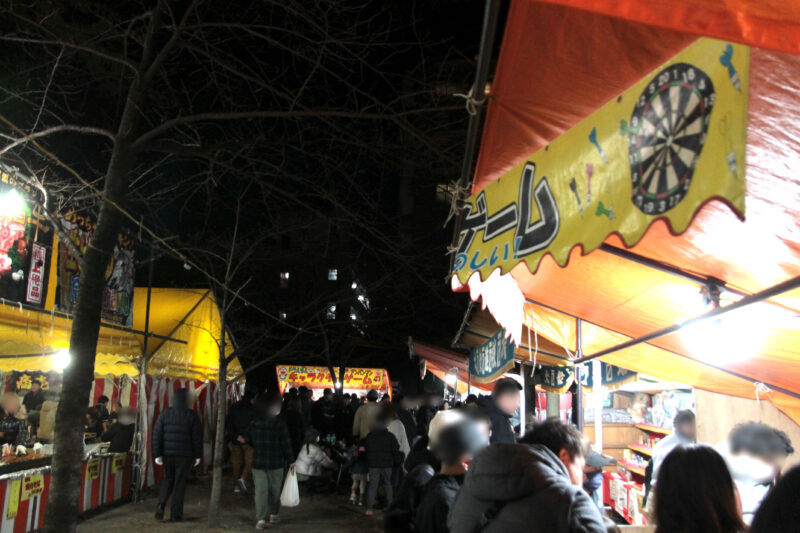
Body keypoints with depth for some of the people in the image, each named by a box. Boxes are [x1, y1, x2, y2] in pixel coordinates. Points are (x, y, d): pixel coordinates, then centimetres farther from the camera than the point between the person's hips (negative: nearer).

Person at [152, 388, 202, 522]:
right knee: (179, 483, 6)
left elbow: (157, 435, -1)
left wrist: (157, 454, 3)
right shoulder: (192, 415, -7)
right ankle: (175, 514, 8)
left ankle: (161, 505, 1)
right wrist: (197, 455, 5)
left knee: (168, 479, 21)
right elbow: (197, 437, -5)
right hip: (184, 455, -2)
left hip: (167, 454, 2)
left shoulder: (165, 413, 0)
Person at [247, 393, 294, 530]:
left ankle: (260, 519, -4)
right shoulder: (279, 423, -13)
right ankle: (273, 514, 27)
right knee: (275, 489, 14)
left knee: (260, 490, 2)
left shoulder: (255, 423, -1)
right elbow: (286, 443, -10)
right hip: (276, 463, -2)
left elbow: (249, 441, 10)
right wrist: (291, 460, -1)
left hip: (258, 462, 2)